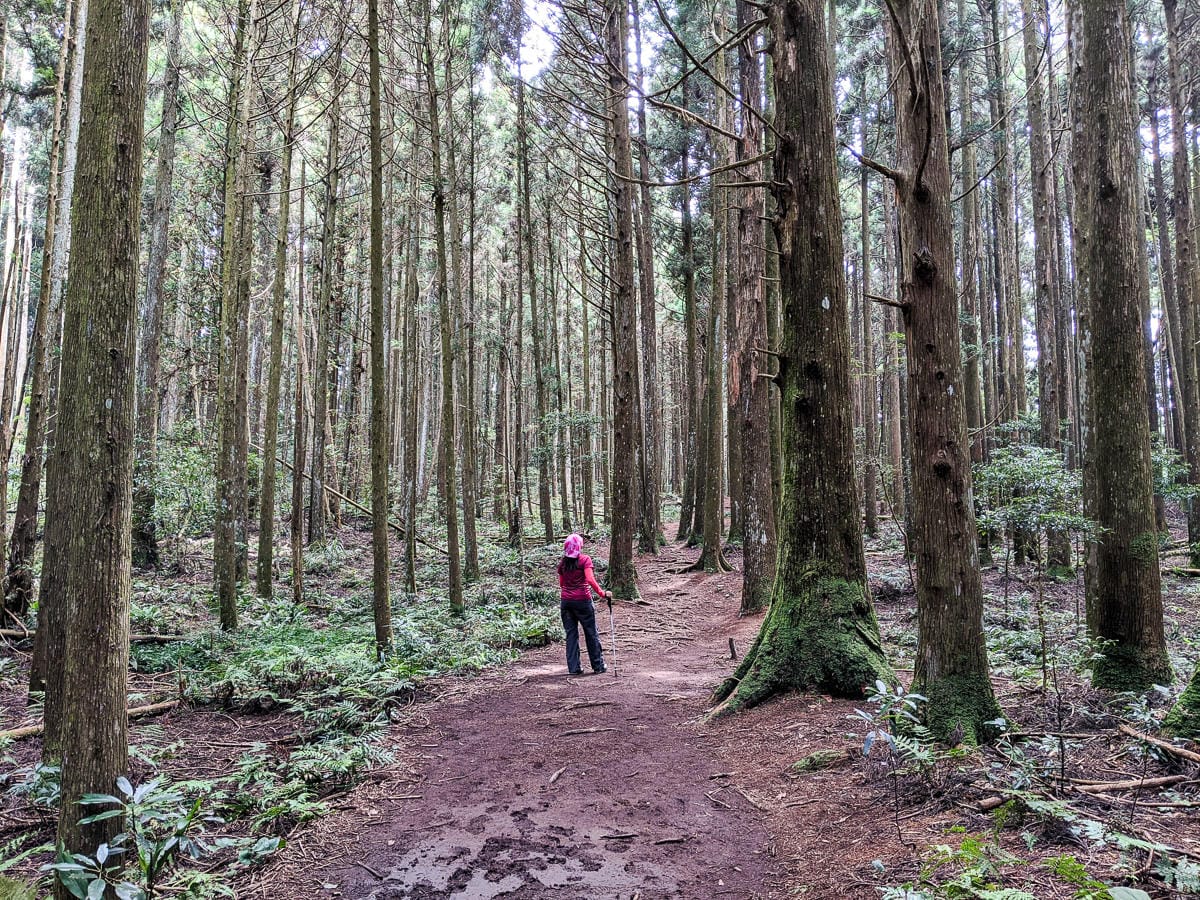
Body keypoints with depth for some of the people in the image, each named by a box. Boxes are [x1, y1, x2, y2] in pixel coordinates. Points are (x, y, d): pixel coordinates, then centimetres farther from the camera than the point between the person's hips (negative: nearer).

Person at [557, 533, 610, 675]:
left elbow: (561, 584, 11)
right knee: (591, 633, 8)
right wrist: (602, 594, -15)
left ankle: (573, 668, 9)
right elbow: (590, 579, -19)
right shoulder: (585, 559, -8)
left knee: (571, 634, 10)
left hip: (566, 601, 4)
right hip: (583, 601, -4)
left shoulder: (562, 563, 5)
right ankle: (598, 666, 15)